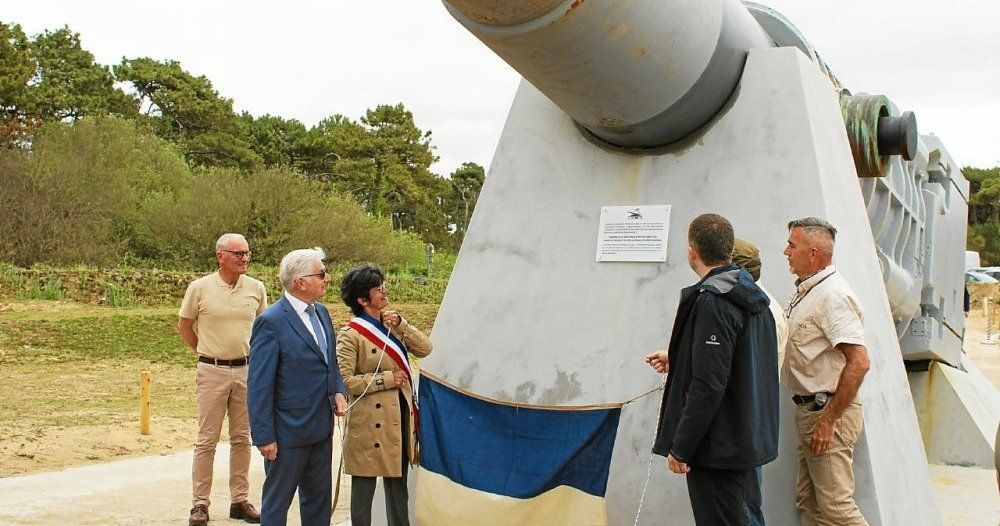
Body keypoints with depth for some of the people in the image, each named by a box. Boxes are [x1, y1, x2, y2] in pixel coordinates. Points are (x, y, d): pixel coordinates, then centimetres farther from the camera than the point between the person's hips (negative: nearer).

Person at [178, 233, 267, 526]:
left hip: (247, 370, 3)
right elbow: (184, 326, 8)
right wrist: (206, 353, 8)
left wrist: (255, 356, 11)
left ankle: (239, 500, 18)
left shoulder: (257, 288, 2)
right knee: (207, 439, 1)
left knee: (242, 438, 9)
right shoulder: (200, 288, -4)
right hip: (212, 372, -3)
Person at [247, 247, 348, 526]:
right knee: (277, 502, 7)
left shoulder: (321, 312, 7)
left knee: (319, 497, 19)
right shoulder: (270, 322, -18)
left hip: (322, 429, 8)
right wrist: (264, 437, -17)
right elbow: (259, 386, -17)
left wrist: (338, 391, 1)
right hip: (288, 431, -8)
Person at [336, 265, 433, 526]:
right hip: (370, 422, -7)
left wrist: (400, 325, -11)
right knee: (365, 484, 3)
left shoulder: (391, 325, 9)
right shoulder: (350, 336, -12)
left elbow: (425, 348, 1)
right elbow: (344, 381, -18)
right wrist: (387, 379, -16)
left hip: (400, 416, 7)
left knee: (398, 480, 16)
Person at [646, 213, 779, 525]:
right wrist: (676, 361, 27)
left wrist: (680, 448, -19)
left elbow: (708, 385, -24)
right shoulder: (751, 296, 11)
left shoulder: (712, 301, -19)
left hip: (718, 446, -10)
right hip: (750, 439, 10)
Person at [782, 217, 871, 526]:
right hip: (809, 408, 10)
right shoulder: (805, 291, 15)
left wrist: (828, 421, -23)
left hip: (829, 411, -10)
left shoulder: (833, 295, -17)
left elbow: (858, 363, -24)